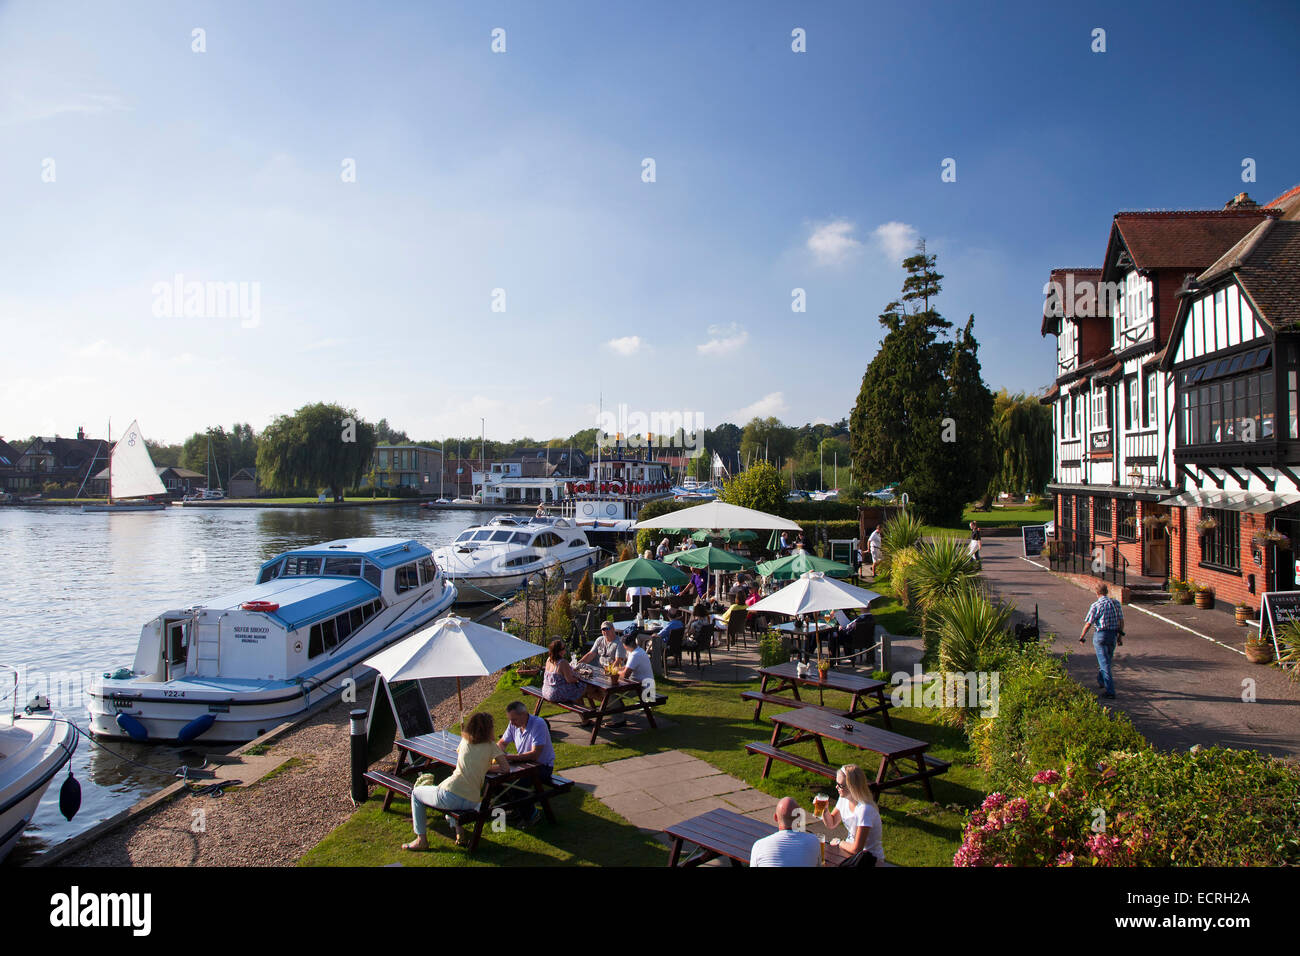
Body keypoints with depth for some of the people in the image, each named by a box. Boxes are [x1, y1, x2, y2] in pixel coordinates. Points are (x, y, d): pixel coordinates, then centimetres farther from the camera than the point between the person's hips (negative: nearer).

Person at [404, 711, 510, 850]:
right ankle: (458, 829, 21)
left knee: (416, 793, 26)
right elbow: (506, 769, -3)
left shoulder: (465, 741, 7)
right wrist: (486, 766, 13)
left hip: (450, 795, -2)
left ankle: (422, 839, 21)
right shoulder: (490, 746, 2)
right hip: (472, 802, 3)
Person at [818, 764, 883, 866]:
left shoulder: (865, 809, -28)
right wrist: (824, 808, -10)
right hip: (852, 849, 7)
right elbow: (831, 824, 8)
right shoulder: (844, 799, -5)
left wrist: (839, 842, -8)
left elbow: (856, 849, -25)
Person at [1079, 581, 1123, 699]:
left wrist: (1082, 637, 2)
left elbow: (1088, 624, -10)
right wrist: (1120, 635, 19)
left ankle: (1110, 691, -5)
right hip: (1113, 635, 6)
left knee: (1104, 663, -3)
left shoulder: (1096, 605, -13)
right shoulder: (1116, 603, 3)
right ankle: (1101, 681, 43)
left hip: (1101, 635, -6)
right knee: (1107, 659, 23)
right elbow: (1121, 621, 8)